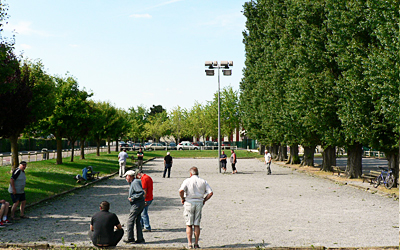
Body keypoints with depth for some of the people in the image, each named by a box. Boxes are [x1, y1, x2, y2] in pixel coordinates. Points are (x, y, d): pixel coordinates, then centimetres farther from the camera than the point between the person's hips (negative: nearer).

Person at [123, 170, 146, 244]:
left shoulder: (135, 182, -15)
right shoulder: (132, 183, 17)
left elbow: (141, 192, -24)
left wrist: (132, 198, -20)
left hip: (137, 204, -10)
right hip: (140, 204, 10)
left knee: (130, 220, -5)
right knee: (137, 221, 12)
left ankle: (130, 239, -2)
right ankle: (140, 239, 13)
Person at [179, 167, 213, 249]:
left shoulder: (187, 181, -4)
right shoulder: (203, 182, 5)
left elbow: (181, 190, -20)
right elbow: (210, 192, -2)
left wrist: (182, 198, -4)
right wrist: (204, 200, 9)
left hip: (189, 203, -2)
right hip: (199, 203, 2)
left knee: (189, 225, 4)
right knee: (197, 225, 9)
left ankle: (189, 244, 1)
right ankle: (196, 244, 10)